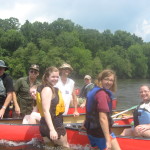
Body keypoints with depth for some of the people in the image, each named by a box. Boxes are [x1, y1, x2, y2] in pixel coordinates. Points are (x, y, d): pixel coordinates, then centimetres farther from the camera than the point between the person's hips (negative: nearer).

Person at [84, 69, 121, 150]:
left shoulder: (94, 90, 9)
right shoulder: (102, 93, -20)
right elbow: (103, 118, -26)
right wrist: (108, 140, -26)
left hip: (91, 129, 10)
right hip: (101, 131, -10)